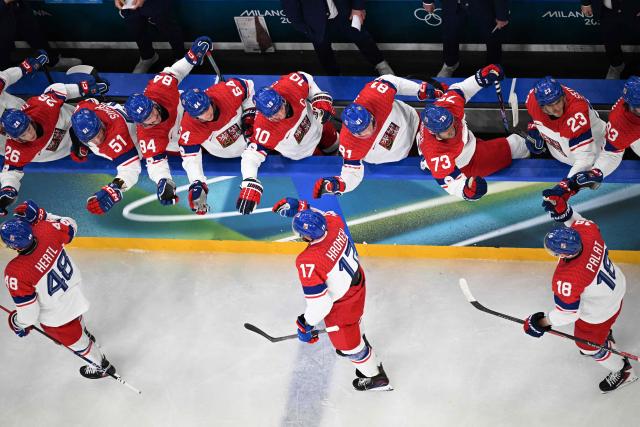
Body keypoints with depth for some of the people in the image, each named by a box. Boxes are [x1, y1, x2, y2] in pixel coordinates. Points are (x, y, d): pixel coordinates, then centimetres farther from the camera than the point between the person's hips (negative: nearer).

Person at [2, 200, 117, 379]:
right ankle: (83, 333, 73)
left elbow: (28, 313, -26)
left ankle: (102, 366, 53)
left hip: (57, 318, -5)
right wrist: (41, 215, -5)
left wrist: (18, 323, -4)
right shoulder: (46, 230, -28)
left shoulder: (16, 273, -39)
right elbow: (71, 226, -3)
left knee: (75, 340, 26)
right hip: (75, 292, 5)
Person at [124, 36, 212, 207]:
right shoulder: (147, 135, -40)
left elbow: (173, 73, -15)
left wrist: (192, 57, -22)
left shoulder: (160, 89, -35)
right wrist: (163, 183, -62)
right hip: (177, 140, -3)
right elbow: (155, 162, -42)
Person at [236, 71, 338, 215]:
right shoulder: (265, 129, -47)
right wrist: (250, 185, -56)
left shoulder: (290, 85, -39)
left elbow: (307, 79, -16)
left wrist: (321, 100, -21)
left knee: (332, 144, 28)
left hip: (317, 124, 4)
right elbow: (251, 156, -43)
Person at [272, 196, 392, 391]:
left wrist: (307, 324, -13)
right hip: (357, 280, 7)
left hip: (341, 303, -7)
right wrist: (299, 207, -6)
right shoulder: (333, 223, -23)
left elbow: (320, 303, -31)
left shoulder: (308, 263, -40)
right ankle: (359, 339, 70)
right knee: (352, 323, 39)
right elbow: (324, 216, 5)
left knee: (347, 343, 22)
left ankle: (375, 377, 44)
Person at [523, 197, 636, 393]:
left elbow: (567, 314, -28)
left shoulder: (567, 280, -45)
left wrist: (541, 323, -13)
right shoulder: (586, 230, -31)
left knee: (588, 345, 23)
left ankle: (623, 372, 49)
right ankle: (606, 339, 72)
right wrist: (563, 210, -21)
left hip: (600, 310, -7)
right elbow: (578, 220, -3)